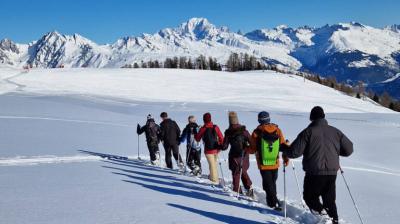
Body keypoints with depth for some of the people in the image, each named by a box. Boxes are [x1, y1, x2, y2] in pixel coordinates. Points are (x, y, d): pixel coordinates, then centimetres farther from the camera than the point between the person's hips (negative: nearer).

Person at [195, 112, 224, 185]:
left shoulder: (203, 129, -11)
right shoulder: (215, 127, -5)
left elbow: (197, 139, 2)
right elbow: (221, 137, -2)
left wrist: (195, 135, 23)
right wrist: (222, 145, 13)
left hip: (208, 149, -3)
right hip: (216, 149, 3)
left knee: (212, 164, 2)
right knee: (214, 162, 22)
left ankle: (215, 180, 4)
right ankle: (212, 175, 36)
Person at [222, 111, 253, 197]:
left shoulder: (228, 132, -10)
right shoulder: (243, 130, -8)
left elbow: (225, 146, -6)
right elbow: (251, 142, -10)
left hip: (234, 155, -2)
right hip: (244, 155, 2)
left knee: (236, 174, 10)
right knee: (243, 172, 20)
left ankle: (237, 191, 12)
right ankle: (249, 188, 14)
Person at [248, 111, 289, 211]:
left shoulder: (257, 132, -11)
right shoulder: (277, 130, -2)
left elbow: (253, 149, -6)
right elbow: (283, 145, 2)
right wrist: (286, 158, 15)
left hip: (263, 164, -3)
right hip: (275, 163, 3)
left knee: (268, 184, 3)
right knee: (273, 182, 19)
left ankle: (275, 203, -8)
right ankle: (271, 201, 30)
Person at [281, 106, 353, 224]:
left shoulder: (308, 132, -8)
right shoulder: (335, 131, 6)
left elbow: (295, 152, -12)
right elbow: (349, 149, 11)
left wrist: (285, 149, 8)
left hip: (314, 173, -4)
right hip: (332, 172, 4)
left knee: (309, 197, 13)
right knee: (330, 200, 18)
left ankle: (321, 212, -8)